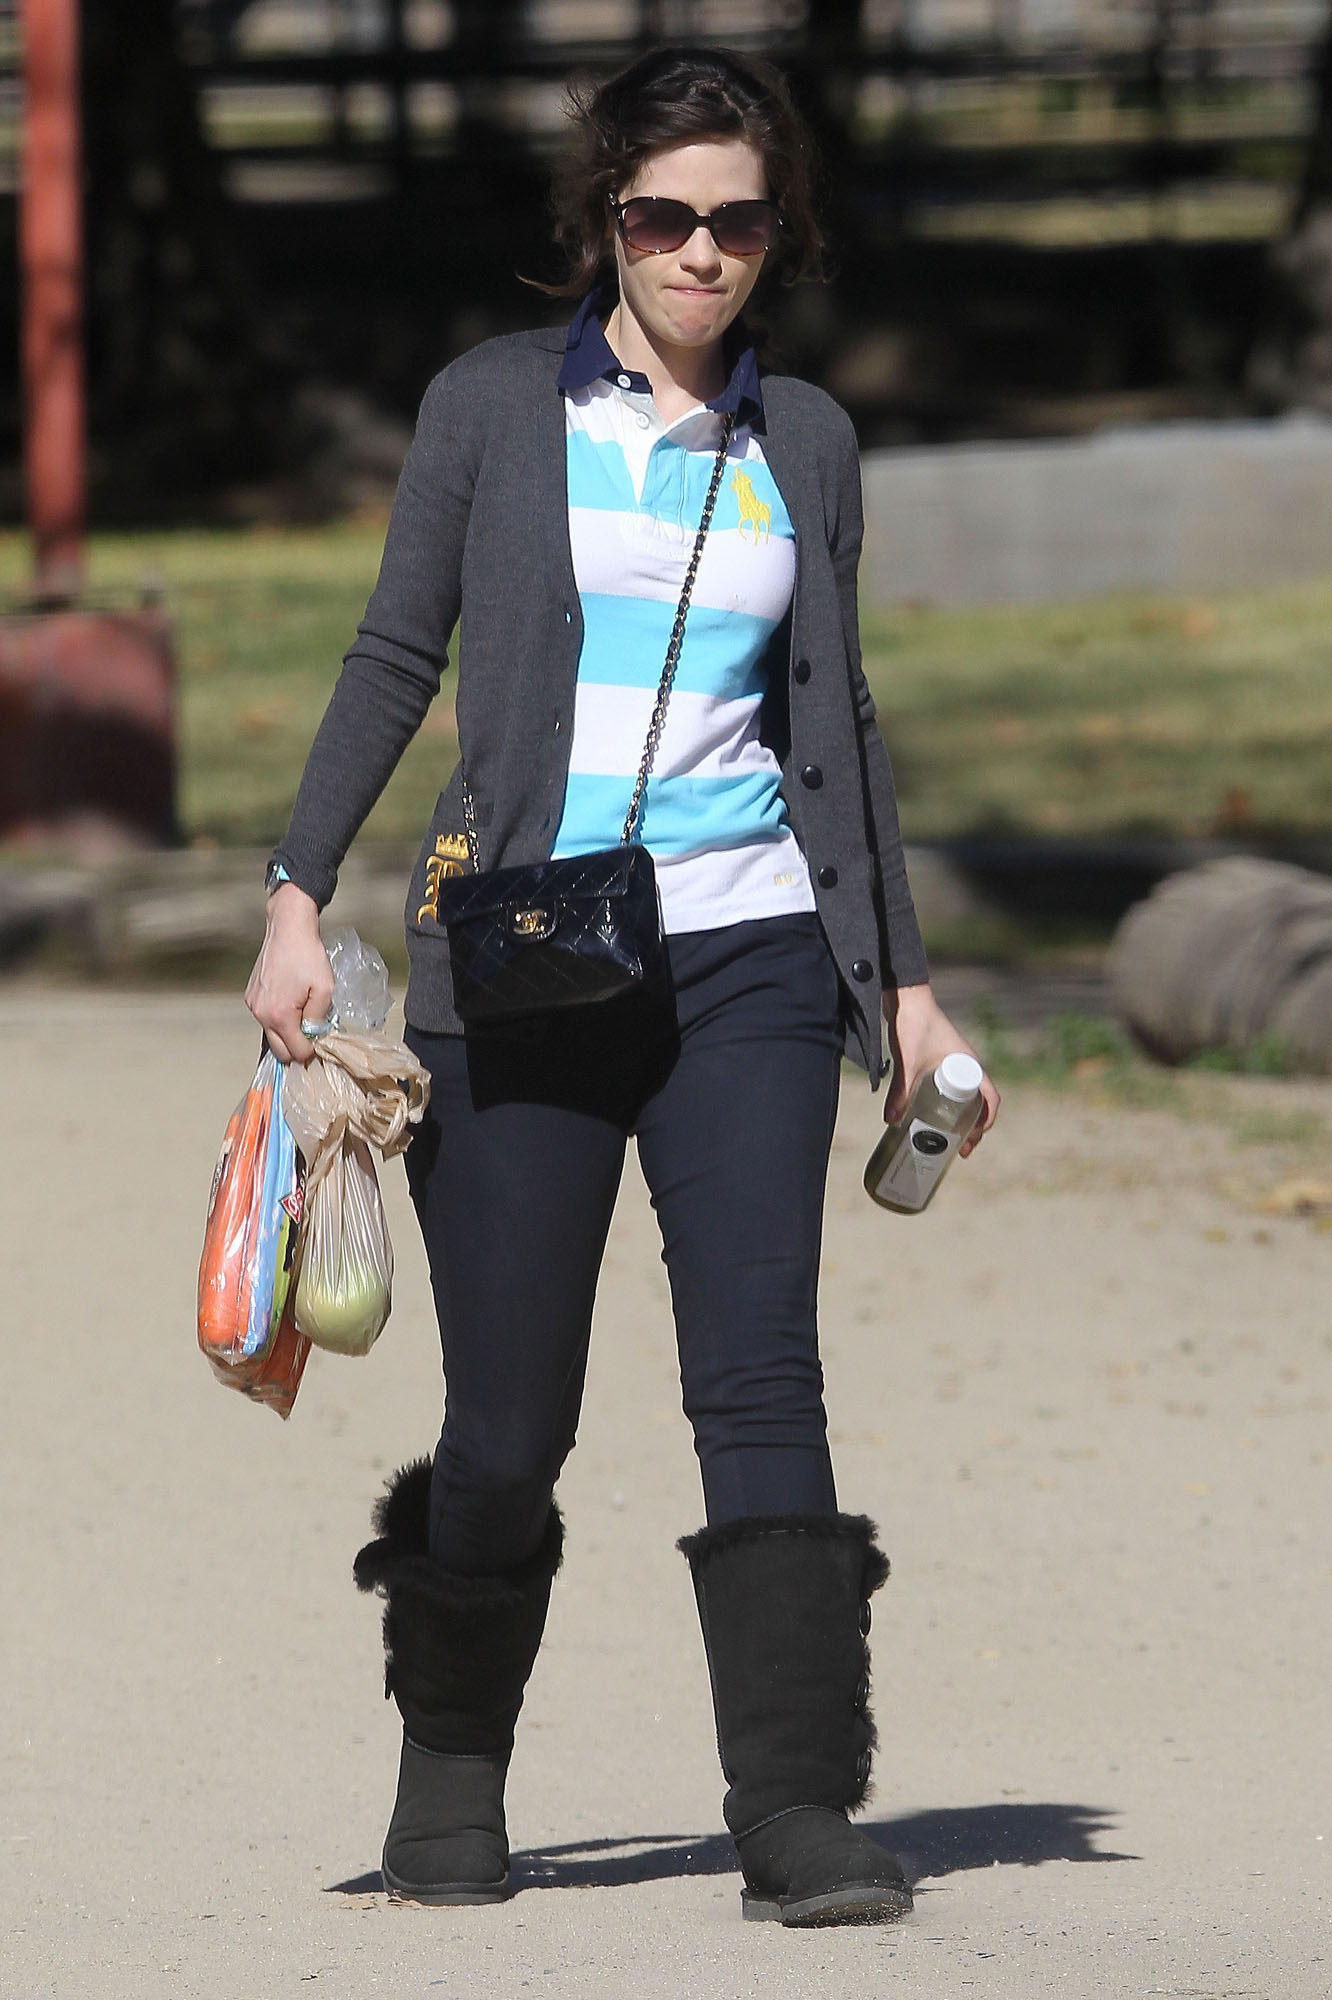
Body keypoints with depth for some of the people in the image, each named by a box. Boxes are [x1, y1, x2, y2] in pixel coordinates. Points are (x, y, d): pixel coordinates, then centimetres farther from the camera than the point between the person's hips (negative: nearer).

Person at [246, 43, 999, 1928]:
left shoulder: (804, 440, 11)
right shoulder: (495, 406, 5)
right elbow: (396, 659, 7)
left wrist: (905, 982, 17)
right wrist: (299, 893, -3)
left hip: (746, 958, 1)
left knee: (761, 1375, -13)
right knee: (509, 1422, -1)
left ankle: (801, 1812, -14)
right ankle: (450, 1786, 20)